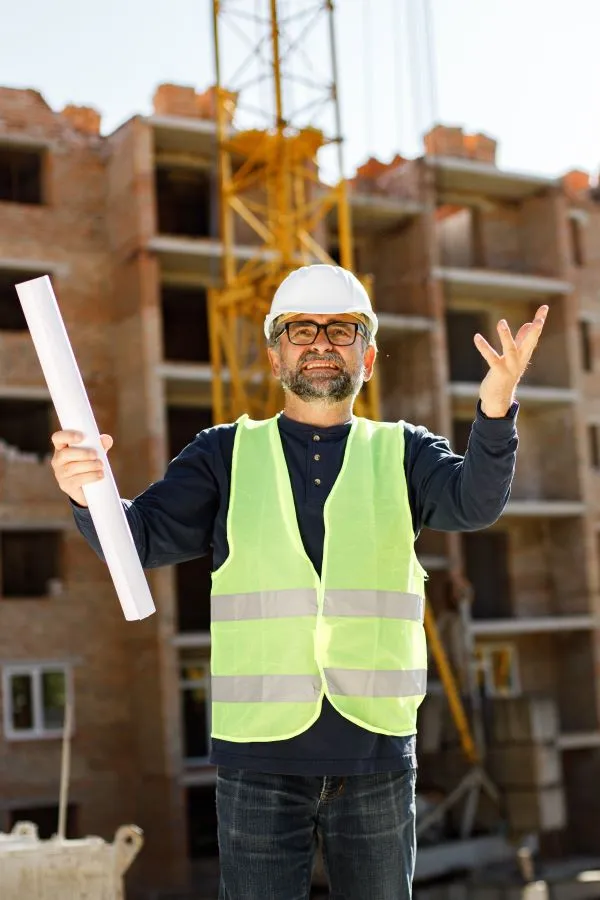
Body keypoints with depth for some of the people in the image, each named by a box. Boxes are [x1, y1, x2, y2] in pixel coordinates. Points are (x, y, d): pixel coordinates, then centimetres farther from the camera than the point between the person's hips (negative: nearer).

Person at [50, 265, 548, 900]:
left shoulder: (402, 453, 7)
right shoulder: (226, 454, 7)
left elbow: (473, 503, -11)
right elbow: (145, 536, -2)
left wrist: (495, 406, -31)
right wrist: (90, 494, -25)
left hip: (377, 755, 1)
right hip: (258, 756, 0)